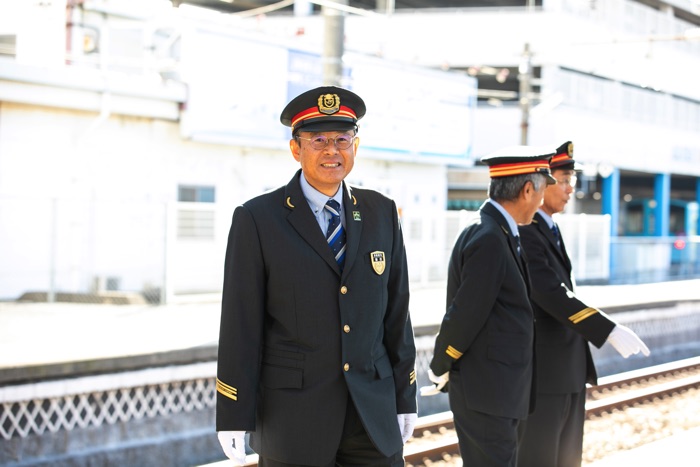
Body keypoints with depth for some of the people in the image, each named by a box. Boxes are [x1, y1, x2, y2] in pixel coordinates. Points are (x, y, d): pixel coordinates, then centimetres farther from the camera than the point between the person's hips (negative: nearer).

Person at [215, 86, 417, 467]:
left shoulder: (382, 214, 7)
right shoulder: (257, 220, -5)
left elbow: (396, 310, 10)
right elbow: (240, 324, -6)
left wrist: (404, 396, 10)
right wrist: (234, 418, -7)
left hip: (373, 415, 3)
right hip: (292, 418, -3)